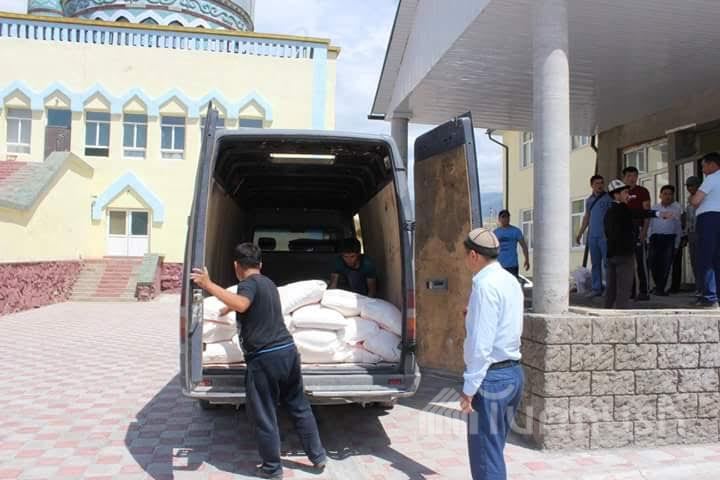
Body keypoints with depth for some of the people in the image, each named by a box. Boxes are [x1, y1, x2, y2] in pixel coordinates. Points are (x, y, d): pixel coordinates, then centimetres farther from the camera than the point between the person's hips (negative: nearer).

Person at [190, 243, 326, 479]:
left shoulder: (249, 283, -9)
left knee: (264, 417, 8)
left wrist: (208, 285, -31)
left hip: (264, 358, -8)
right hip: (288, 350, 8)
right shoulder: (268, 283, 18)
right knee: (299, 407, 19)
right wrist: (228, 308, 54)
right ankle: (318, 456, 27)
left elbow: (241, 304, -32)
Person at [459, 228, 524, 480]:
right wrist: (474, 315, 22)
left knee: (486, 456, -1)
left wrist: (470, 387, -17)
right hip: (513, 371, 10)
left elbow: (482, 343, -21)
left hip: (491, 376, -9)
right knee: (494, 449, 19)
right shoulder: (510, 281, 11)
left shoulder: (486, 284, -17)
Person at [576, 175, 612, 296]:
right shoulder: (589, 200, 16)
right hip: (592, 236, 6)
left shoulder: (608, 198, -2)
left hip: (605, 236, -6)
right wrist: (580, 234, 20)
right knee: (595, 263, 8)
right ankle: (597, 288, 12)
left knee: (607, 263, -7)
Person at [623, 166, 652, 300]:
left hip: (637, 228, -5)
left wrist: (644, 230, -15)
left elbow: (647, 211, -4)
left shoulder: (642, 191, 3)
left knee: (641, 260, -8)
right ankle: (631, 290, 11)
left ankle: (643, 291, -8)